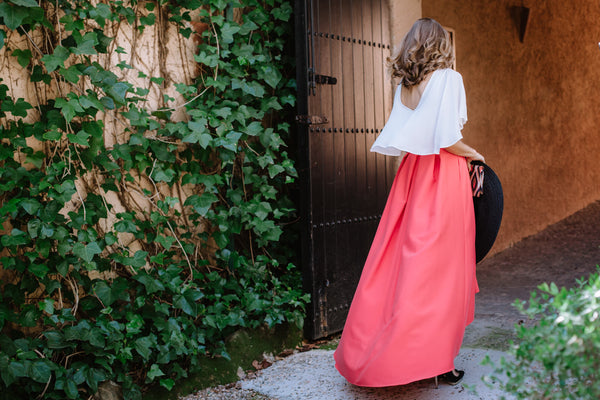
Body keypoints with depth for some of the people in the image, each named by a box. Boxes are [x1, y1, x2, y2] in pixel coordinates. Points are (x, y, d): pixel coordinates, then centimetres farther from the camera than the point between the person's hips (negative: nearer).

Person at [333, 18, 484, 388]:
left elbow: (403, 140, 8)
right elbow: (449, 141, -15)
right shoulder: (448, 78, -8)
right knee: (440, 269, -1)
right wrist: (474, 155, 1)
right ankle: (435, 361, 6)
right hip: (444, 177, -7)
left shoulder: (404, 86, 11)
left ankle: (367, 355, 19)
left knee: (400, 263, 11)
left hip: (412, 175, 7)